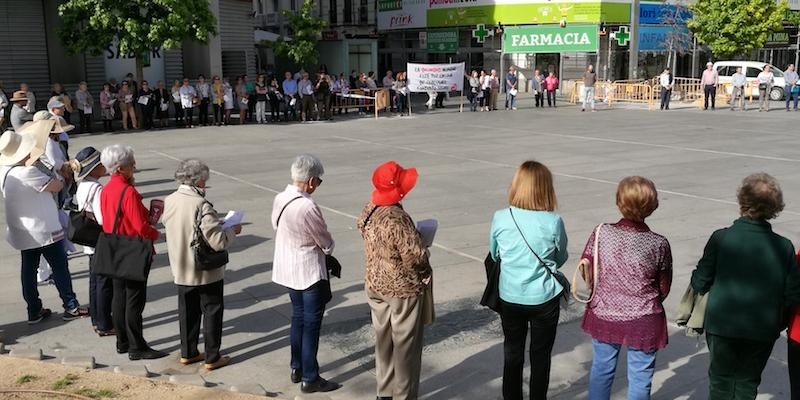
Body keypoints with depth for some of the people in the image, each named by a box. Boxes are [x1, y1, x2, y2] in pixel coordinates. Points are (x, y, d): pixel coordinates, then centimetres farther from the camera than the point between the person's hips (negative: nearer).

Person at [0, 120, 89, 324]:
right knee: (60, 267, 6)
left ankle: (34, 311, 22)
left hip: (23, 232, 8)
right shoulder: (28, 172, -28)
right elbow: (57, 186, -21)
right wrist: (63, 175, -2)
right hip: (43, 230, -8)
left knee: (28, 270, 13)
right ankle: (71, 307, 14)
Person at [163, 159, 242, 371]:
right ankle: (212, 358, 16)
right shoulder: (202, 206, -25)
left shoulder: (169, 201, -3)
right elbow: (218, 241, -27)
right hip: (207, 271, -6)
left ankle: (187, 353, 30)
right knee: (212, 312, 9)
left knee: (187, 311, 19)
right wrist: (232, 230, -6)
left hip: (181, 270, 6)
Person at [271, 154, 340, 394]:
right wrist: (326, 249, 9)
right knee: (311, 324, 4)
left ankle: (296, 368, 33)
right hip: (309, 273, -8)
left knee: (298, 317, 21)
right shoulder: (307, 208, -26)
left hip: (287, 270, 8)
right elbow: (327, 244, -15)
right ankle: (309, 379, 14)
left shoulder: (279, 200, -3)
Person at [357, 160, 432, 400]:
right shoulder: (396, 219, -28)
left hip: (375, 285, 8)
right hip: (402, 289, -8)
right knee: (406, 344, 7)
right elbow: (415, 255, -26)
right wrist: (425, 271, -5)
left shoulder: (368, 210, -3)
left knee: (383, 339, 20)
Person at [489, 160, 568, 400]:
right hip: (544, 299, -1)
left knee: (512, 353, 18)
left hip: (510, 297, 2)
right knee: (540, 356, 15)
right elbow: (560, 259, 0)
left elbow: (495, 255, 2)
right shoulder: (553, 222, -16)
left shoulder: (501, 218, -13)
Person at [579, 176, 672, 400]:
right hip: (643, 323, -2)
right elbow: (664, 289, -3)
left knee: (601, 371, 20)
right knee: (640, 378, 13)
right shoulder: (659, 244, -15)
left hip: (604, 316, 2)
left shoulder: (602, 233, -14)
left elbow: (585, 270, -3)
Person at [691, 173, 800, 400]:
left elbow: (700, 284, -12)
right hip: (763, 331, 2)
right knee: (747, 381, 18)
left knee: (721, 380, 16)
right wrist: (778, 320, 14)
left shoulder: (721, 238, -15)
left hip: (722, 326, -1)